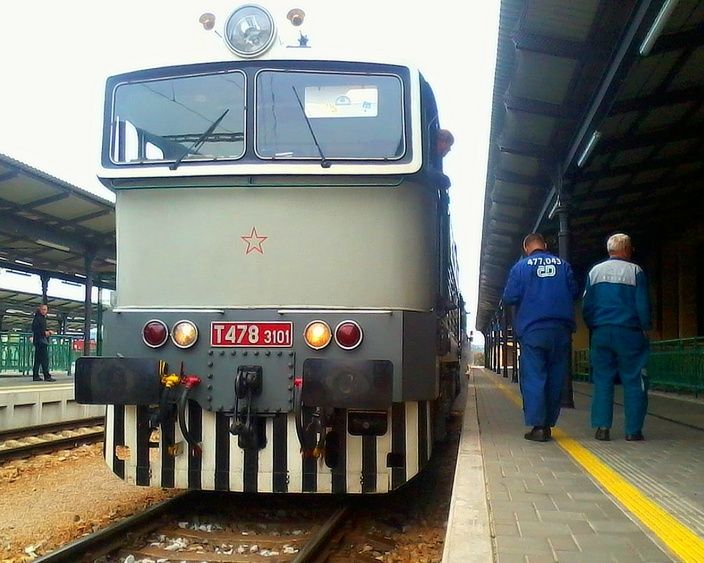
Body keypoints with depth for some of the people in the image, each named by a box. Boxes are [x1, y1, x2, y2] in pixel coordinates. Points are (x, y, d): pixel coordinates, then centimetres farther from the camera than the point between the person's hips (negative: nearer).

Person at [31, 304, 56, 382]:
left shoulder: (43, 318, 19)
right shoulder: (37, 318, -10)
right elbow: (34, 329, -19)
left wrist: (48, 331, 13)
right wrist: (44, 332, -19)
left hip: (43, 340, 10)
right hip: (40, 340, -10)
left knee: (38, 359, 10)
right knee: (45, 358, -11)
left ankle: (35, 376, 12)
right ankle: (47, 376, -13)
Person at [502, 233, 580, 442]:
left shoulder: (521, 267, 0)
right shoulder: (563, 265, 7)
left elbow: (509, 297, -4)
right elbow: (575, 292, 9)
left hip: (532, 330, -3)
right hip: (561, 330, 3)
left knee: (533, 378, -3)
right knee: (556, 378, 9)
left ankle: (538, 426, -9)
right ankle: (548, 424, 14)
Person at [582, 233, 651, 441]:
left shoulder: (594, 271, 8)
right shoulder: (635, 271, -3)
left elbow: (586, 306, 8)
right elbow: (643, 305, -5)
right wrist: (645, 329, 7)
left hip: (601, 333, 3)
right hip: (629, 332, -3)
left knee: (602, 380, 6)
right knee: (633, 381, 2)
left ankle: (602, 427, 1)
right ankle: (633, 430, 2)